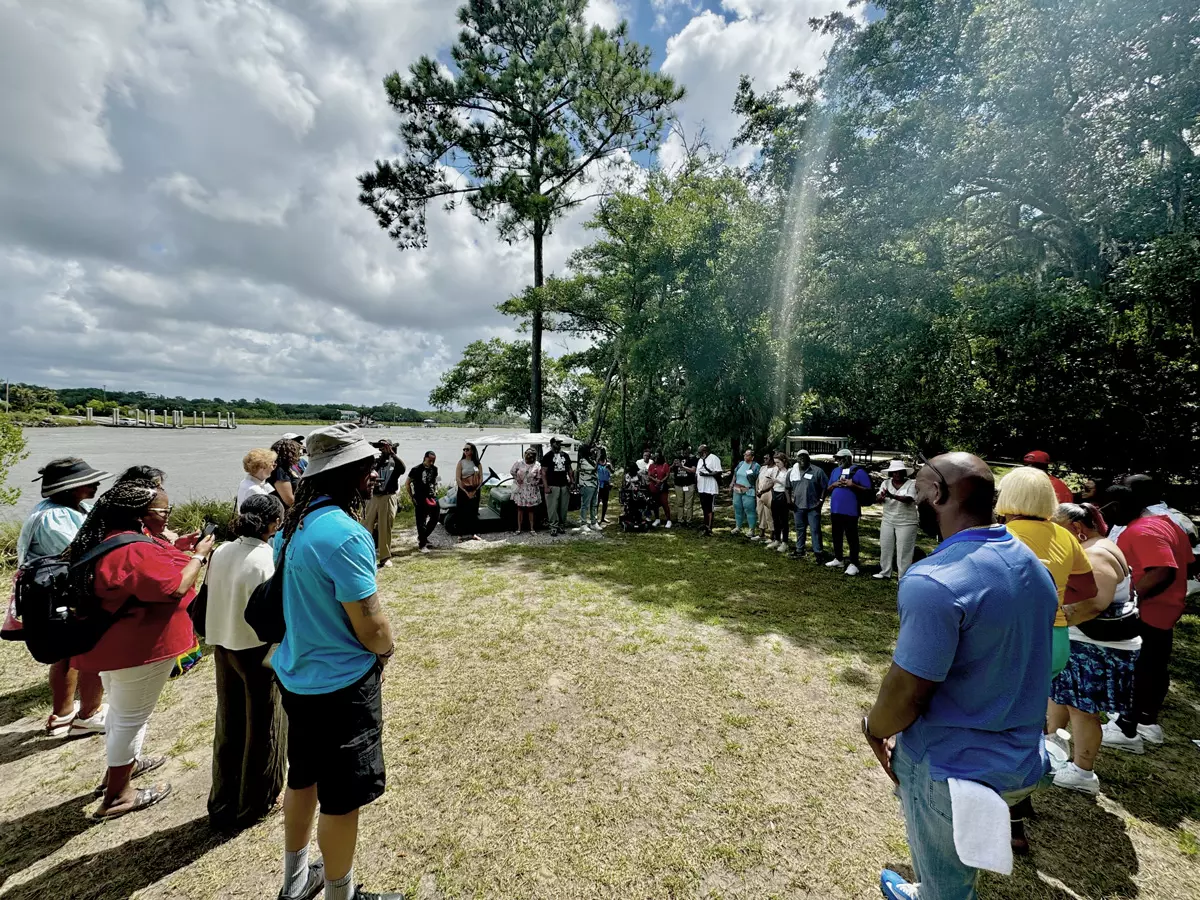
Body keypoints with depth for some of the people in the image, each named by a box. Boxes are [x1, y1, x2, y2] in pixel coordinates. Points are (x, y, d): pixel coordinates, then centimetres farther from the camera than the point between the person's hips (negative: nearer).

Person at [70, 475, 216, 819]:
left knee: (121, 708, 27)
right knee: (131, 716, 5)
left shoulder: (109, 540, 3)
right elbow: (176, 587, -29)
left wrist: (177, 547, 4)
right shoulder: (134, 550, -29)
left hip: (112, 643, 10)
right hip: (137, 647, -10)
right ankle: (117, 796, 20)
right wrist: (199, 555, -17)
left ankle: (122, 764, 46)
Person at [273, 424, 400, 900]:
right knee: (342, 799, 12)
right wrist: (386, 647, -4)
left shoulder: (294, 526, -1)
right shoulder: (345, 533, -28)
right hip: (341, 684, -9)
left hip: (297, 675, 9)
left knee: (303, 778, 27)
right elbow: (371, 629, -24)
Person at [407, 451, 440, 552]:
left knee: (435, 518, 9)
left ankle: (422, 537, 29)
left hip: (431, 497, 6)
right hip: (420, 499, -6)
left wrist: (435, 490, 9)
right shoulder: (417, 470, -8)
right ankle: (422, 545, 4)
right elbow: (407, 483, -1)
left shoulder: (434, 469, 7)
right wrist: (411, 497, -5)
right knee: (421, 522, -3)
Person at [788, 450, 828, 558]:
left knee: (815, 530, -3)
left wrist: (821, 500, -10)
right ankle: (799, 550, 25)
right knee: (799, 529, 14)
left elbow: (825, 487, -4)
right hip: (798, 506, 4)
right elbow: (788, 488, 15)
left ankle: (817, 552, 3)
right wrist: (790, 500, 4)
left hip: (813, 506, -4)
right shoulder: (792, 472, 8)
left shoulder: (817, 471, -6)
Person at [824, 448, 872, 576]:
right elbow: (828, 490, 17)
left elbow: (869, 490, -9)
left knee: (851, 538, -1)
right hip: (835, 510, 7)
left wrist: (853, 485, -20)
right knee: (836, 536, 15)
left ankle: (853, 564, 5)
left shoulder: (859, 471, -6)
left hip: (850, 511, -7)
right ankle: (838, 559, 28)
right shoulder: (835, 471, 12)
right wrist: (834, 485, -4)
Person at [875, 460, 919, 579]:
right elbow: (879, 498, -5)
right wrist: (882, 497, -30)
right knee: (885, 547, 12)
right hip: (888, 521, 5)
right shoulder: (886, 483, 3)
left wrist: (892, 496, -39)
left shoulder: (911, 484, -8)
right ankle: (885, 572, 25)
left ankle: (903, 577, 7)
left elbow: (909, 499, -23)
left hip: (906, 523, -4)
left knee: (904, 550, 0)